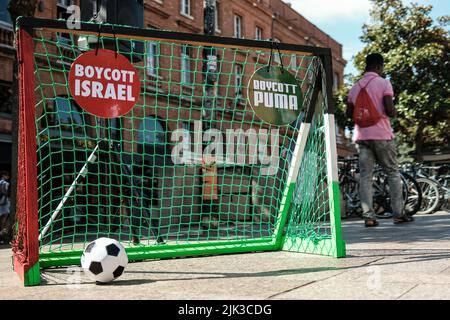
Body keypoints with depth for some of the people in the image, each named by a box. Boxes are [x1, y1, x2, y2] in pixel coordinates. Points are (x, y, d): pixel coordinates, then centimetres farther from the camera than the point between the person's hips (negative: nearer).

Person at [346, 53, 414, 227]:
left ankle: (368, 216, -4)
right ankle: (398, 213, 7)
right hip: (381, 134, -4)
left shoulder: (355, 87, 11)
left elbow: (349, 113, 14)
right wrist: (395, 112, 8)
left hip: (361, 136, 4)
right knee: (393, 173, 7)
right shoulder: (383, 83, -5)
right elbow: (390, 110, -13)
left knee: (365, 175, 1)